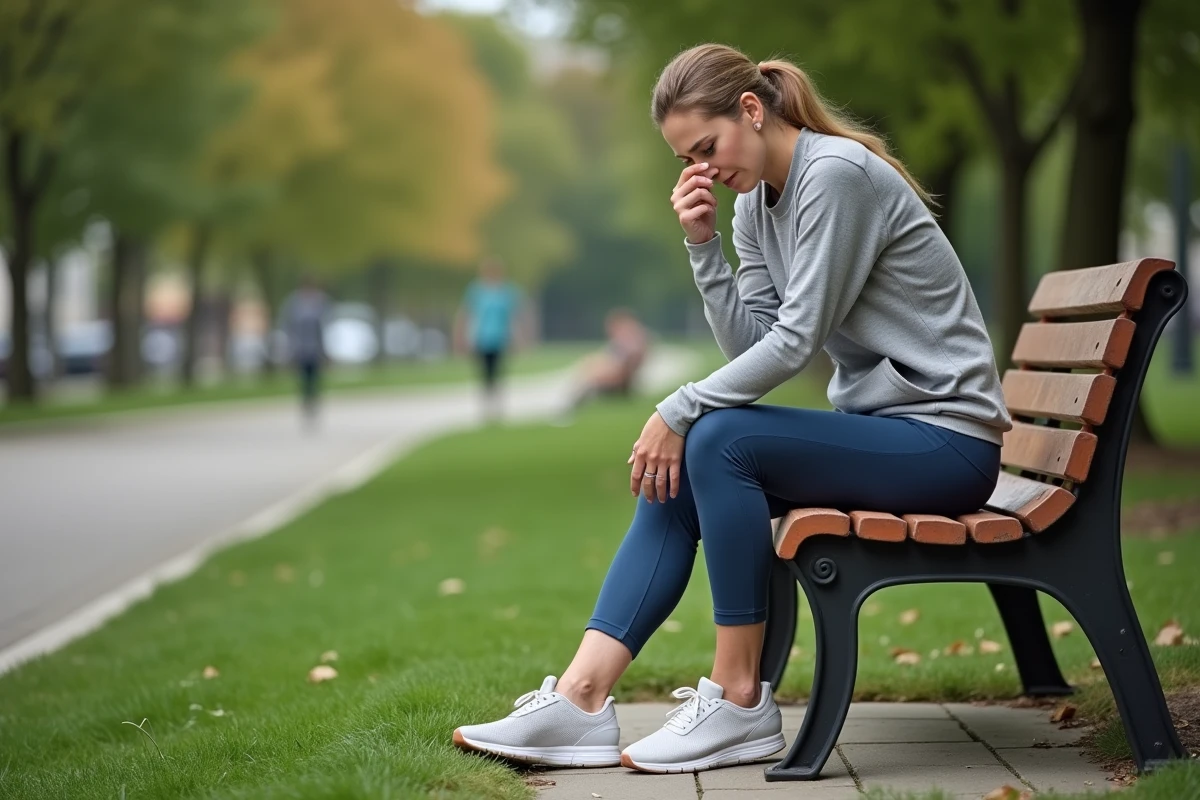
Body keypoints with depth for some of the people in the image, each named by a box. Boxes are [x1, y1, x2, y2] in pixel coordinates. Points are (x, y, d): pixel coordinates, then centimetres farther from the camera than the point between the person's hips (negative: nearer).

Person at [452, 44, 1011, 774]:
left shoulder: (837, 173, -17)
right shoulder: (755, 203, 11)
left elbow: (795, 341, -20)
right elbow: (751, 344, 3)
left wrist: (679, 410, -16)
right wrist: (703, 244, -7)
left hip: (947, 434, -9)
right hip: (879, 425, 9)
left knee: (720, 440, -25)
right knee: (675, 476, -6)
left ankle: (740, 699, -16)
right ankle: (581, 700, -12)